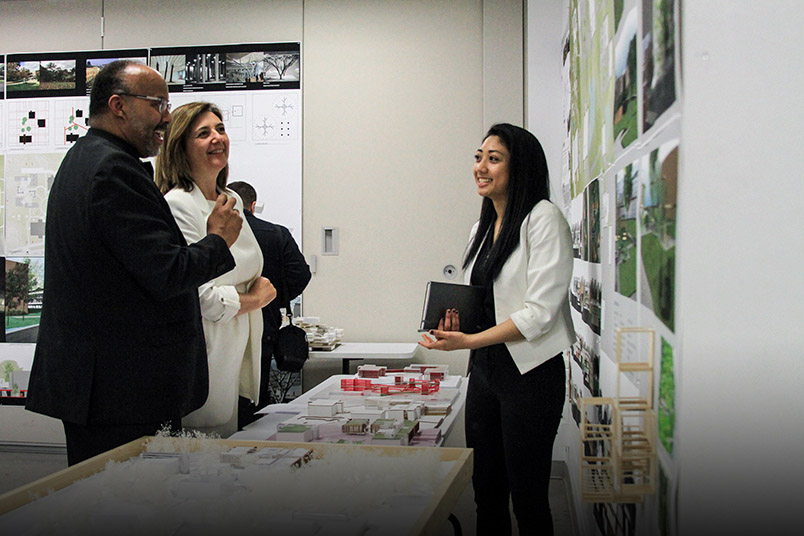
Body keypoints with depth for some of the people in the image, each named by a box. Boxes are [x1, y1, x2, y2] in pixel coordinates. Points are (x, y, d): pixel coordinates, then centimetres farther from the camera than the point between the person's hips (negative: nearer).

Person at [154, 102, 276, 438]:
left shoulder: (234, 201, 13)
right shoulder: (176, 205, -14)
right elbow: (197, 295, -18)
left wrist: (261, 288, 5)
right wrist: (254, 299, -4)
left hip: (240, 350, 8)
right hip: (207, 355, -8)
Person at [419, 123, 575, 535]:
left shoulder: (543, 219, -10)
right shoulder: (482, 227, 13)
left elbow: (541, 312, -17)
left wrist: (469, 341, -22)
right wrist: (457, 321, 0)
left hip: (530, 373, -7)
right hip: (484, 369, 7)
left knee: (527, 497, 2)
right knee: (486, 490, 13)